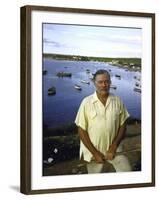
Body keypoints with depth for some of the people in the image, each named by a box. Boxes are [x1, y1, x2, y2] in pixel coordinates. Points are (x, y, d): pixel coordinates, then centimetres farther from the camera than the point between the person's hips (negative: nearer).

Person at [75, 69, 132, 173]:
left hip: (114, 149, 1)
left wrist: (113, 147, -11)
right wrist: (95, 153, -13)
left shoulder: (117, 101, -4)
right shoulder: (87, 102, -11)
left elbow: (123, 125, 1)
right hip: (93, 151, -1)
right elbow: (81, 130, -9)